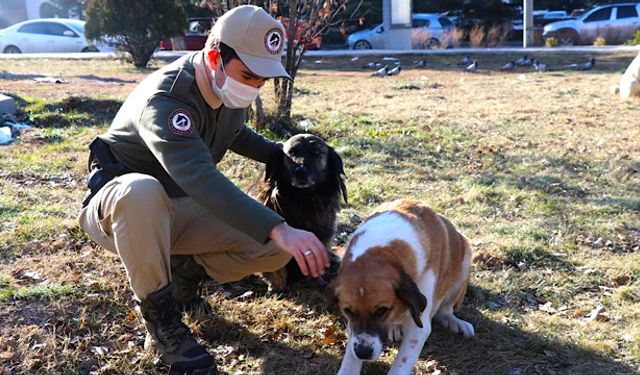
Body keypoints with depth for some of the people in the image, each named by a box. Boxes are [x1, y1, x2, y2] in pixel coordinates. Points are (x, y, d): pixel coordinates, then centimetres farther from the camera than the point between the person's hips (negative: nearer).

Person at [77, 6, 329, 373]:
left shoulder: (228, 87, -5)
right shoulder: (165, 97, -31)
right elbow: (201, 178, -47)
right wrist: (278, 229, -56)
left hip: (179, 210, 6)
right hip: (118, 207, -6)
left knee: (276, 248, -14)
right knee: (142, 191, -44)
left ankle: (185, 272, 8)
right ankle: (161, 319, -22)